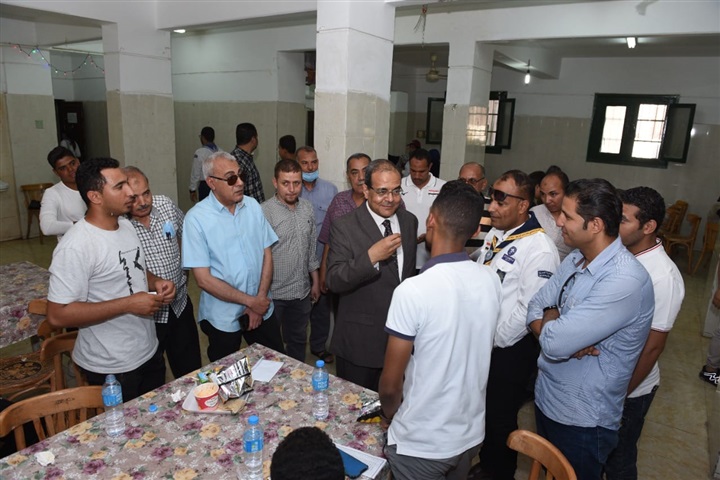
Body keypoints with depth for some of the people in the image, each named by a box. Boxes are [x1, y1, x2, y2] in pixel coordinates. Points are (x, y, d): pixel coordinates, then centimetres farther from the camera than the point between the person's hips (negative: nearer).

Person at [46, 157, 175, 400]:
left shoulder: (126, 225, 3)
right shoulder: (75, 247, -23)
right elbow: (58, 315, -25)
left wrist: (156, 282, -4)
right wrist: (127, 304, -27)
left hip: (149, 351, 8)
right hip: (111, 369, -8)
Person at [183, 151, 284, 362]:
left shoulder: (253, 206, -1)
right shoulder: (196, 218, -14)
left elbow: (267, 254, 2)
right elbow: (204, 279, -15)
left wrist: (260, 299, -8)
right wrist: (250, 301, -14)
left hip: (262, 309, 4)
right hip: (223, 318, -3)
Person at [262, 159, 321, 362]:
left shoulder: (307, 208, 2)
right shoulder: (265, 212, -17)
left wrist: (315, 281, 14)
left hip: (302, 291, 6)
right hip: (274, 294, -5)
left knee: (298, 340, 22)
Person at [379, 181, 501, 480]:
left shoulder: (413, 291, -27)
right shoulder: (492, 282, -10)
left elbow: (390, 384, -19)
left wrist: (389, 416, 1)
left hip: (420, 443, -5)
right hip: (471, 433, 5)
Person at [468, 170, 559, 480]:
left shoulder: (540, 250, -23)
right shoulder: (496, 233, 3)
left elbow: (529, 311, -23)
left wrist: (492, 342, -14)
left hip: (509, 349, -7)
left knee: (500, 419, 13)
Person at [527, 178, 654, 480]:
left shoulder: (625, 280, -29)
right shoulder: (576, 259, -1)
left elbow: (553, 343, -32)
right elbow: (535, 308, 2)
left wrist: (549, 317, -10)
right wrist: (558, 323, -19)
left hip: (582, 420, -7)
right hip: (546, 399, 8)